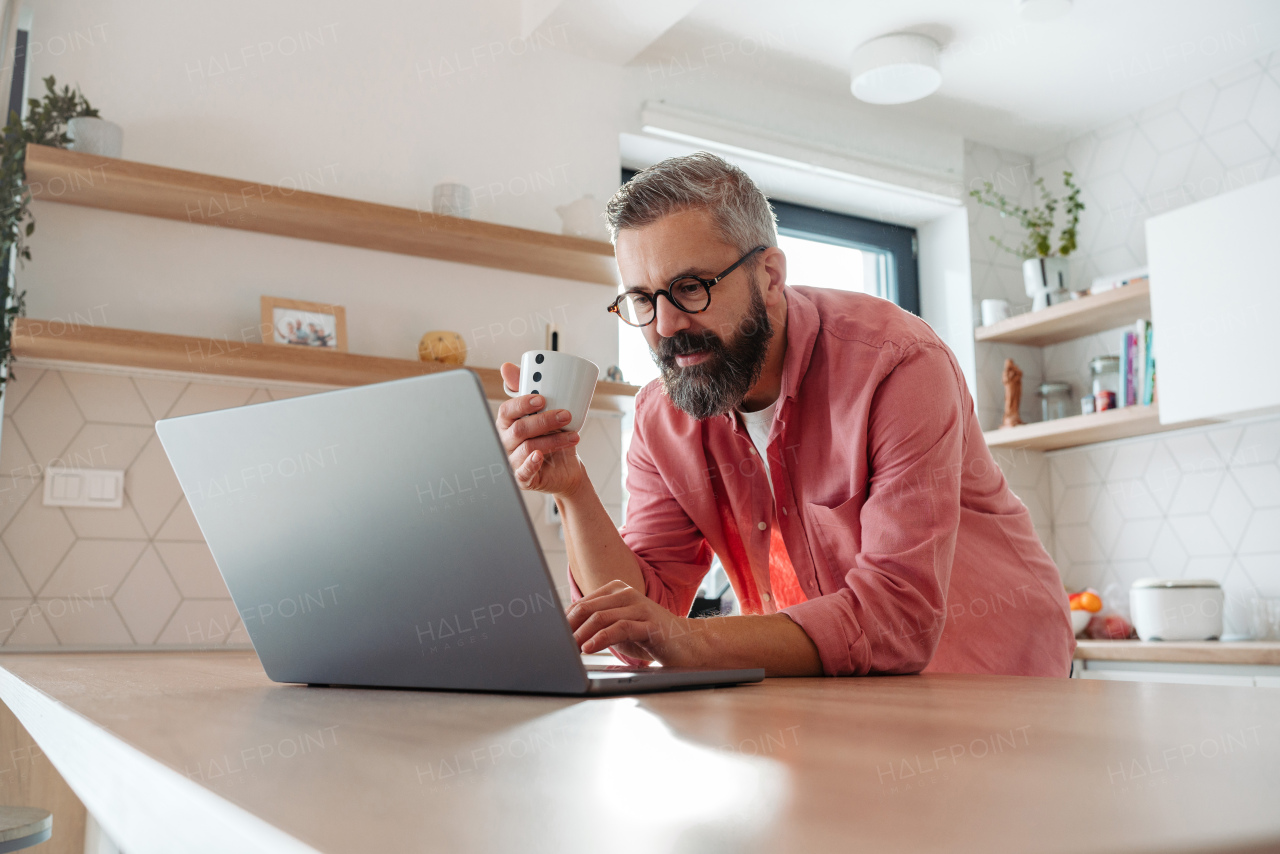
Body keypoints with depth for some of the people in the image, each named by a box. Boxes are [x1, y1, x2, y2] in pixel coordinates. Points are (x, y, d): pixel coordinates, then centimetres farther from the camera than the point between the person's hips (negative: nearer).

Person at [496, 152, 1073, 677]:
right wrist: (572, 492, -22)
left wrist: (694, 640, -36)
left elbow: (902, 616, -27)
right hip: (826, 696, 4)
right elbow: (637, 642, -7)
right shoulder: (661, 418, -4)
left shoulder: (897, 363, -21)